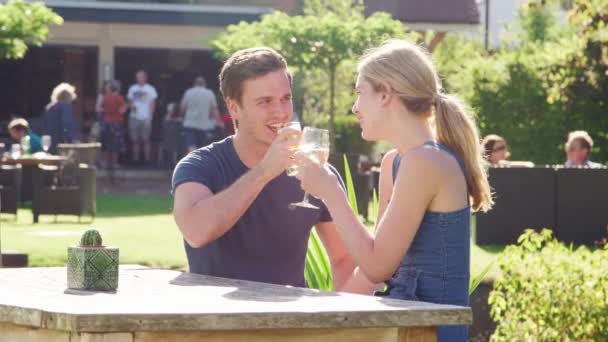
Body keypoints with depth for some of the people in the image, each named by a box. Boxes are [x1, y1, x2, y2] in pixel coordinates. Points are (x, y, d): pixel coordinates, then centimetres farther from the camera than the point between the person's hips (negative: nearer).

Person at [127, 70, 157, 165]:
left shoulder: (150, 89, 1)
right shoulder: (132, 88, 11)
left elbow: (152, 104, 1)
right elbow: (130, 100, 17)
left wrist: (151, 116, -8)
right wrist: (132, 106, -6)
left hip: (146, 118, -3)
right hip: (134, 117, 3)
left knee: (146, 140, -4)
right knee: (135, 140, 4)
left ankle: (147, 158, -1)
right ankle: (135, 158, 9)